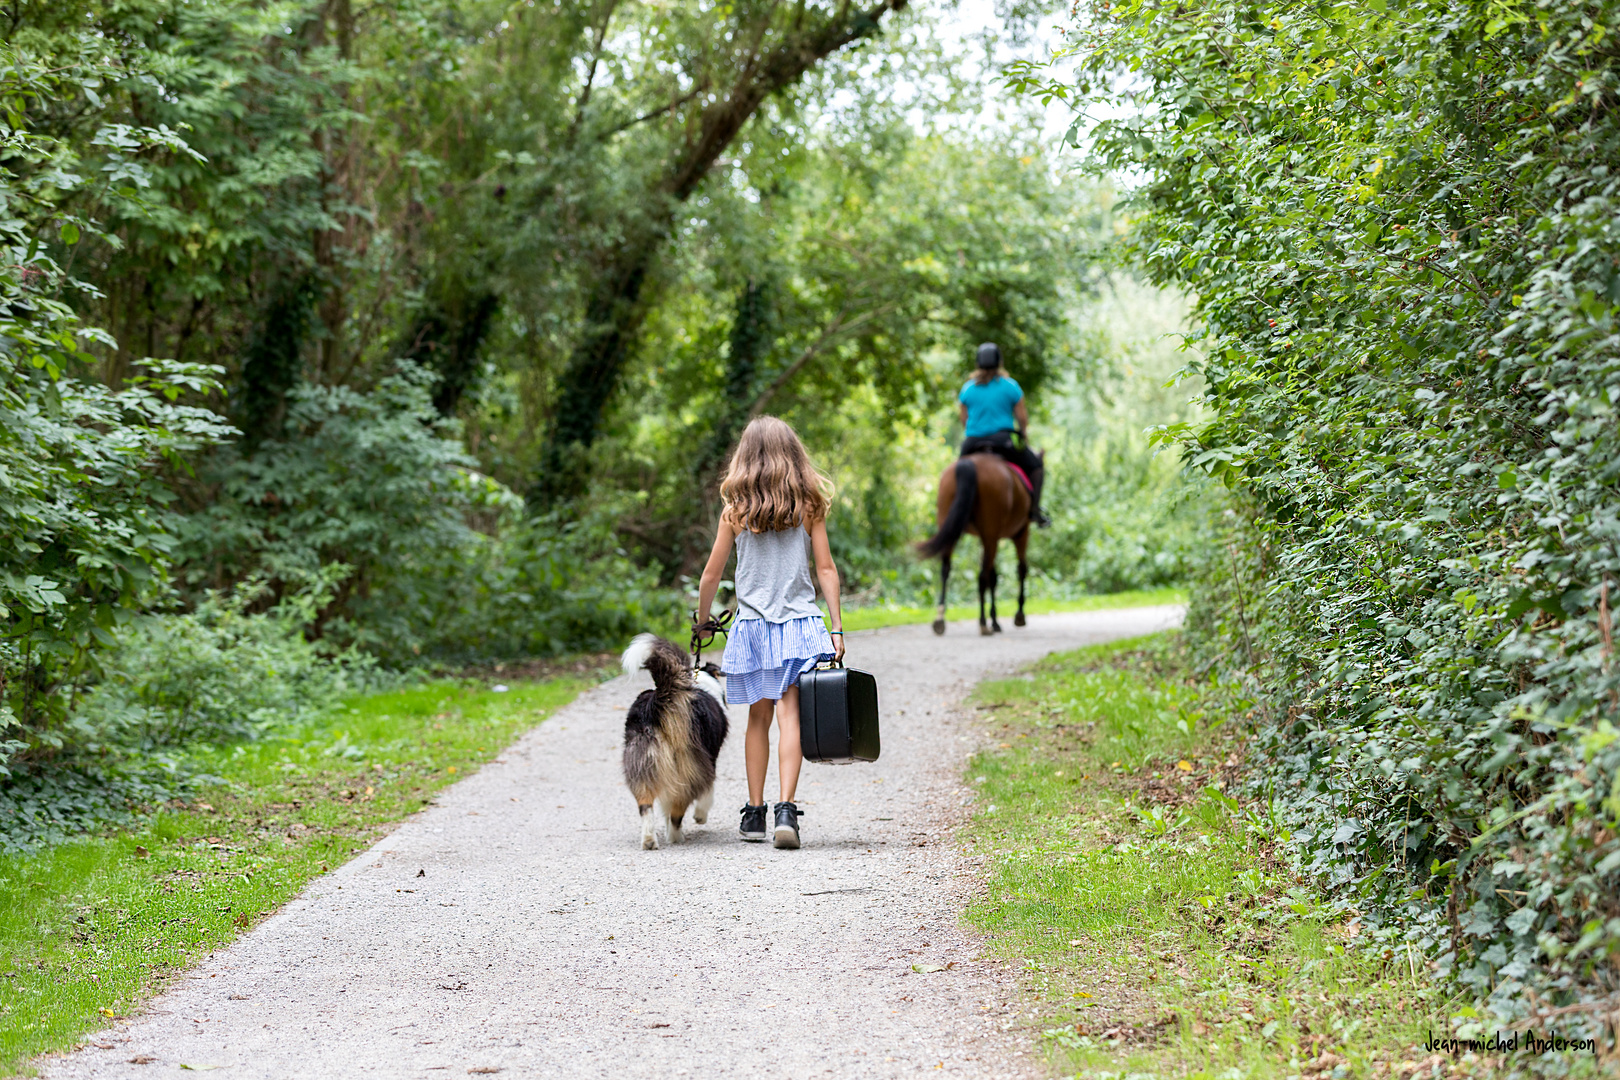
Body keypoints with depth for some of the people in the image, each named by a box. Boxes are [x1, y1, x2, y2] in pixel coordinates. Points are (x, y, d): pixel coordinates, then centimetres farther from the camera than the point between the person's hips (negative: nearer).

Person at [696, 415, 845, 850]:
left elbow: (711, 574, 4)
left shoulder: (735, 511, -1)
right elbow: (826, 569, 0)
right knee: (789, 716, -6)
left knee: (759, 718, 11)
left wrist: (703, 619, 20)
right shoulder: (809, 506, 1)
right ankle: (786, 809, -19)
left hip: (752, 627, 0)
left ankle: (755, 812, 16)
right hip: (800, 624, 0)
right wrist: (836, 627, 3)